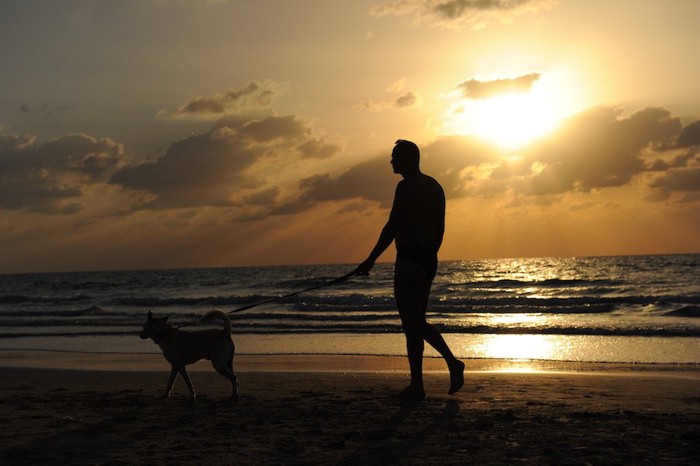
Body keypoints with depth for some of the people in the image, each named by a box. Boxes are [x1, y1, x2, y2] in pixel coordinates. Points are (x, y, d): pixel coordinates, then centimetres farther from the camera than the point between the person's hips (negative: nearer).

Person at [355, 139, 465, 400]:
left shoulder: (407, 187, -12)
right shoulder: (435, 187, 16)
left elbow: (392, 226, -17)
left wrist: (371, 260, -14)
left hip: (409, 259, -9)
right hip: (429, 261, 9)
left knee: (411, 324, -2)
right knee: (418, 322, 18)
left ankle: (416, 386, 2)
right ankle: (452, 362, 4)